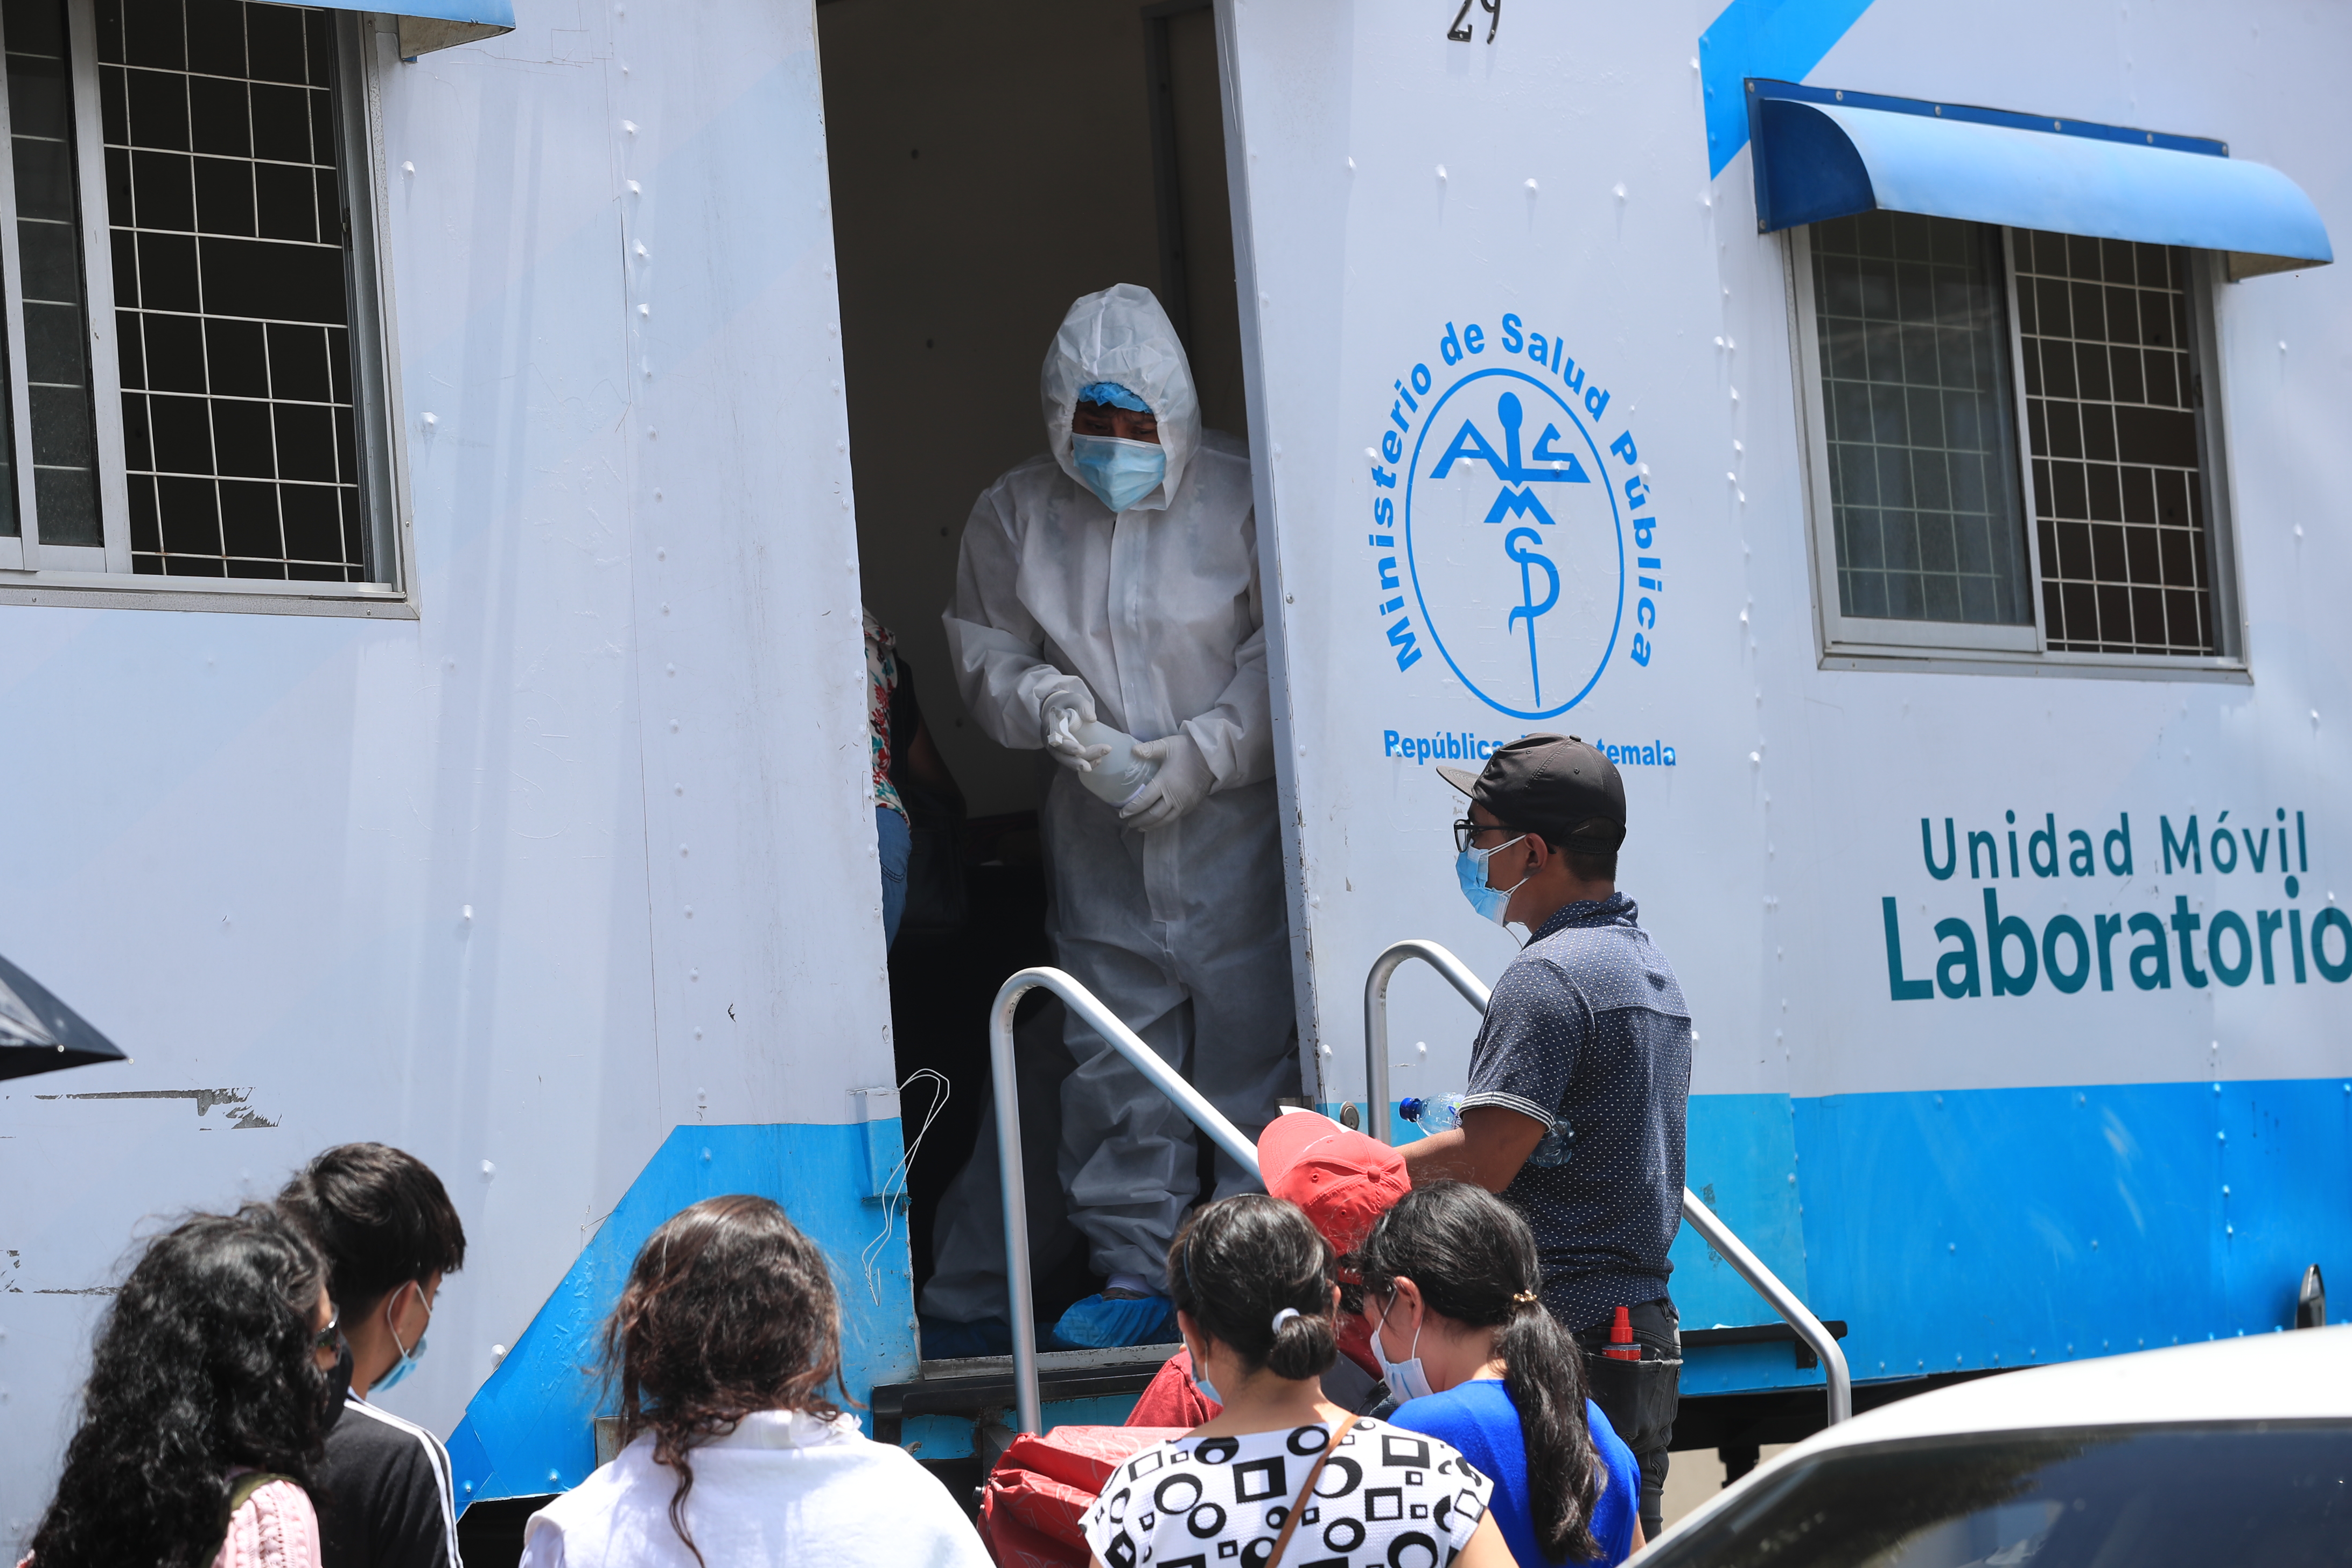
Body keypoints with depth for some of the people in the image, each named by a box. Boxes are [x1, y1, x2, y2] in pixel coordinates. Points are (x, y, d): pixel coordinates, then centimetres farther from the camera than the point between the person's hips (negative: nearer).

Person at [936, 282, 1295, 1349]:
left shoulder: (1238, 495, -5)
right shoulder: (1016, 514, 5)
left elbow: (1283, 654, -5)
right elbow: (985, 651, 11)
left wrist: (1205, 750, -14)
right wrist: (1046, 703, -9)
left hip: (1231, 828, -3)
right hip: (1099, 841, 3)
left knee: (1249, 1043, -1)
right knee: (1114, 1059, 4)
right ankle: (1135, 1272, 12)